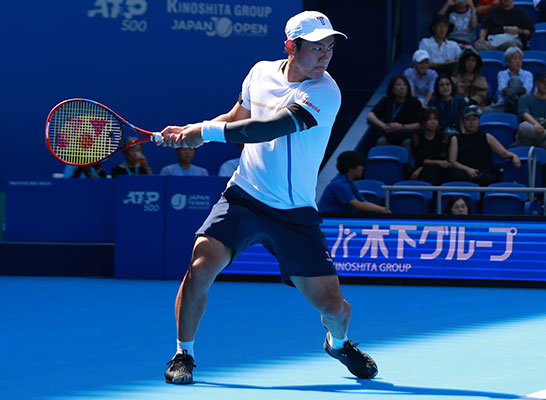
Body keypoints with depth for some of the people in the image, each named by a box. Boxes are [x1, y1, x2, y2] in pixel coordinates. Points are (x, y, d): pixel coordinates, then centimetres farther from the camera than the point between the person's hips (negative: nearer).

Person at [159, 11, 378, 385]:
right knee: (200, 267, -20)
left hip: (295, 211, -3)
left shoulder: (325, 93, -17)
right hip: (244, 196, 3)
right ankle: (184, 354, 3)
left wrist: (205, 131, -24)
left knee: (333, 307, -3)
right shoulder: (261, 72, 2)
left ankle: (338, 342, 35)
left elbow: (268, 128, -28)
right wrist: (189, 132, 6)